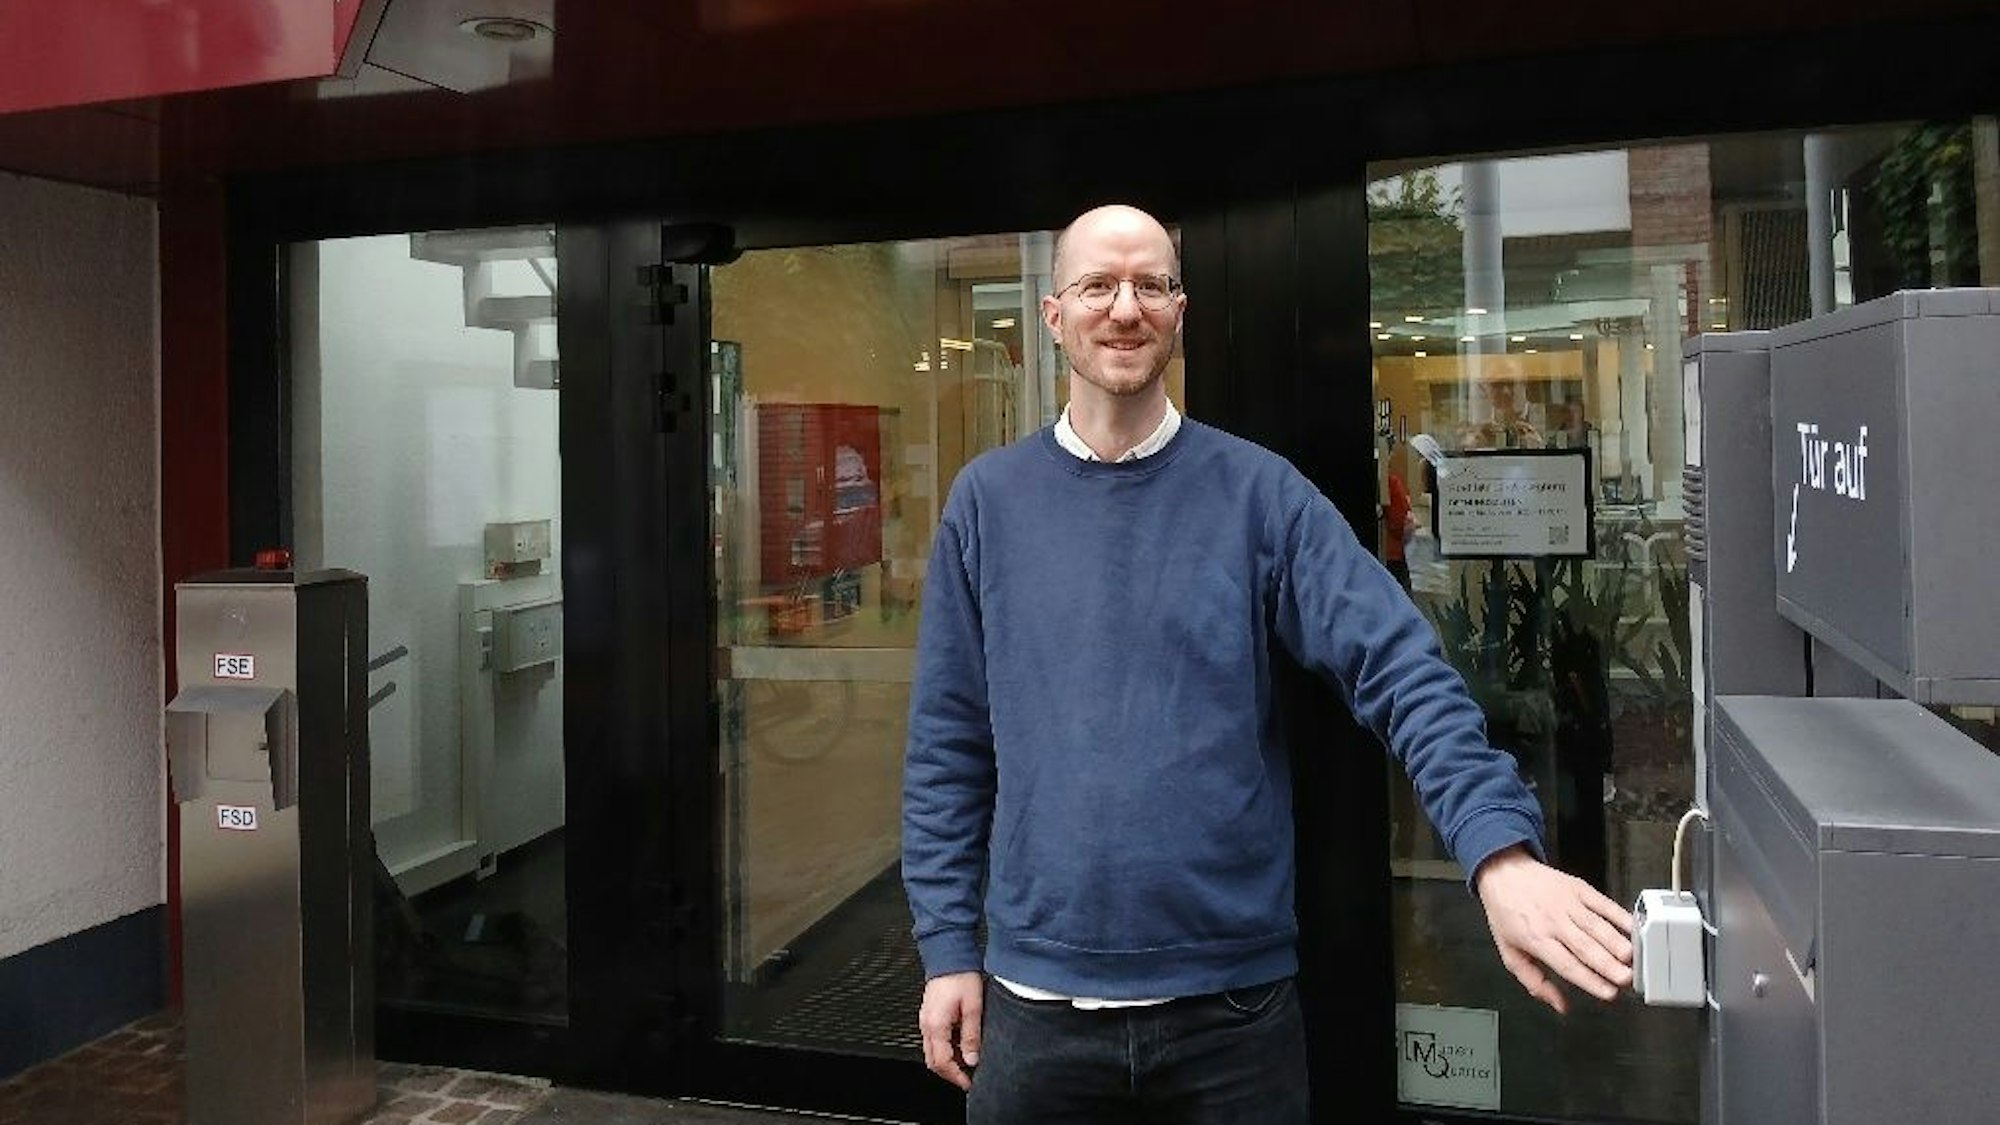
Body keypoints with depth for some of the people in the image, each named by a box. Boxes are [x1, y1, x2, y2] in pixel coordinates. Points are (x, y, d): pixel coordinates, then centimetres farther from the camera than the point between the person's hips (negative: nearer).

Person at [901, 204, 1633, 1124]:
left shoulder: (1259, 492, -3)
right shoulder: (987, 501, 1)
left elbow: (1400, 669, -12)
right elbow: (948, 742, 3)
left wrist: (1501, 853, -27)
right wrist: (948, 946, 1)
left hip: (1233, 995, -1)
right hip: (1036, 996, 1)